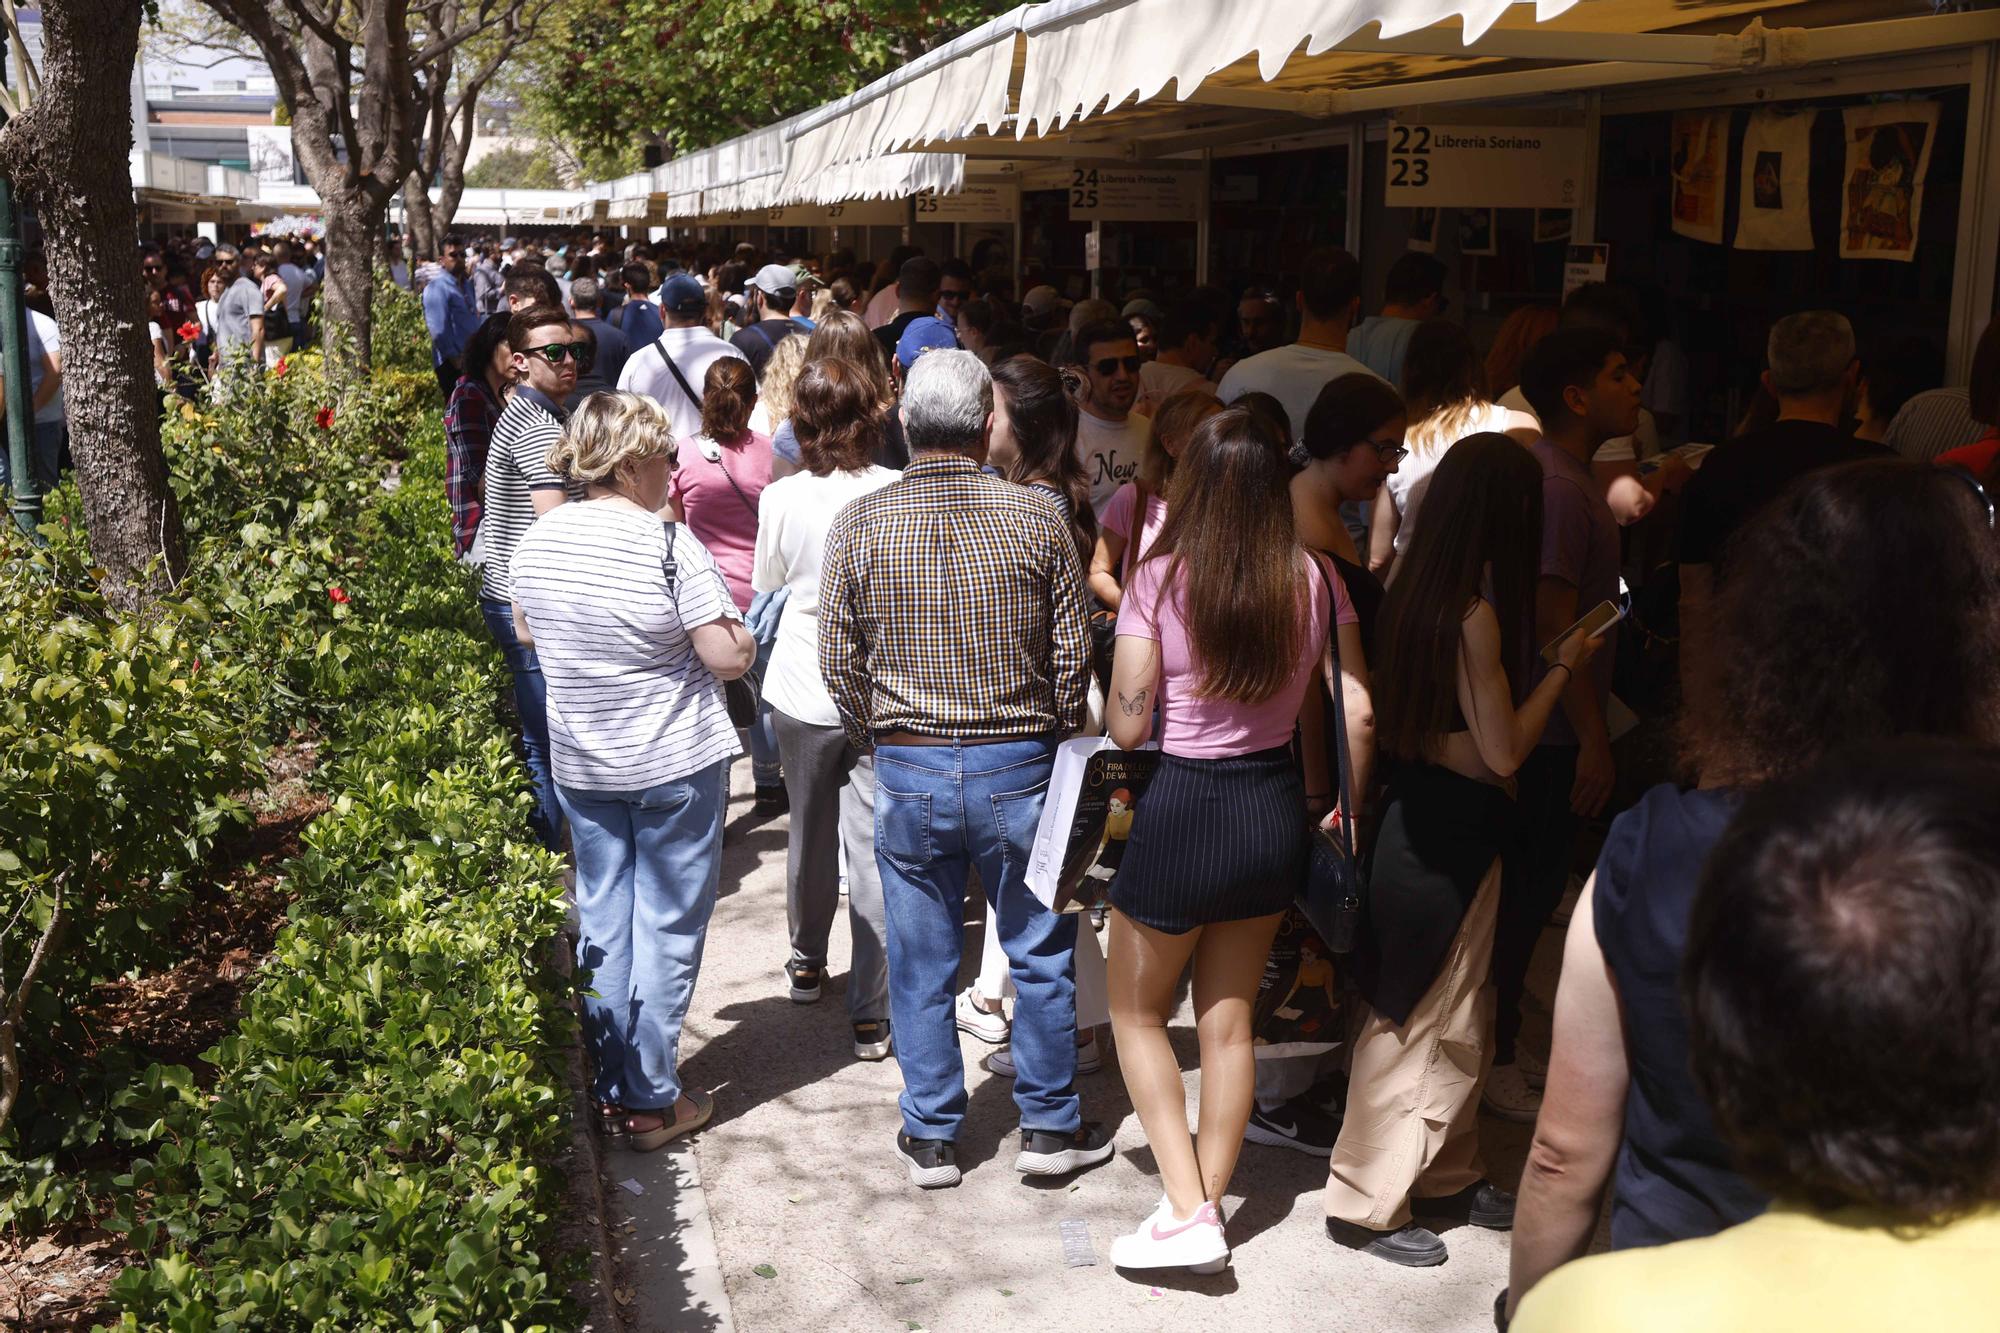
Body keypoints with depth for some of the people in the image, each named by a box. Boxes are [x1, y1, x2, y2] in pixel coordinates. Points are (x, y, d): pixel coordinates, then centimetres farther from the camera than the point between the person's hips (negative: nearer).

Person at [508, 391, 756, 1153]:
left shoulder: (536, 541, 0)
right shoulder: (669, 546, -19)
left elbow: (526, 632, 16)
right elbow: (730, 658, -18)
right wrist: (737, 631, 2)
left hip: (580, 765, 6)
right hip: (676, 764, -5)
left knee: (600, 920, 15)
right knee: (666, 926, 5)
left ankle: (609, 1090, 24)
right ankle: (652, 1101, 12)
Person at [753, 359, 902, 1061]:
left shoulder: (782, 498, -9)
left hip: (803, 692, 2)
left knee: (810, 831, 21)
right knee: (875, 847, 2)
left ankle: (806, 963, 40)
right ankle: (871, 1014, 4)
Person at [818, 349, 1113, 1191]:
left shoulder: (858, 526, -5)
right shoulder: (1036, 520, -7)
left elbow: (838, 663, 0)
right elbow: (1071, 656, -3)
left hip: (906, 771, 1)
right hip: (1018, 765, -1)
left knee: (921, 963, 12)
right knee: (1041, 953, 14)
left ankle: (930, 1136, 23)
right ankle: (1049, 1126, 24)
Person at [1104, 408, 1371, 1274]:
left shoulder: (1160, 576, -14)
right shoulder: (1314, 579, -4)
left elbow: (1127, 726, -14)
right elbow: (1358, 714, -2)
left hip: (1183, 809, -4)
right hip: (1276, 806, 4)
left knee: (1137, 1013, 16)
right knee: (1228, 1018, 18)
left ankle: (1187, 1215, 8)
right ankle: (1207, 1207, 26)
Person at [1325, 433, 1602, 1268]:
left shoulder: (1413, 596, 4)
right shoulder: (1476, 615, -21)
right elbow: (1503, 753, -19)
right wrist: (1562, 669, -9)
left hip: (1414, 811, 9)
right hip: (1455, 829, -9)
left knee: (1455, 1017, 21)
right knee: (1421, 1023, 4)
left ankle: (1449, 1177, 35)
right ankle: (1367, 1205, 16)